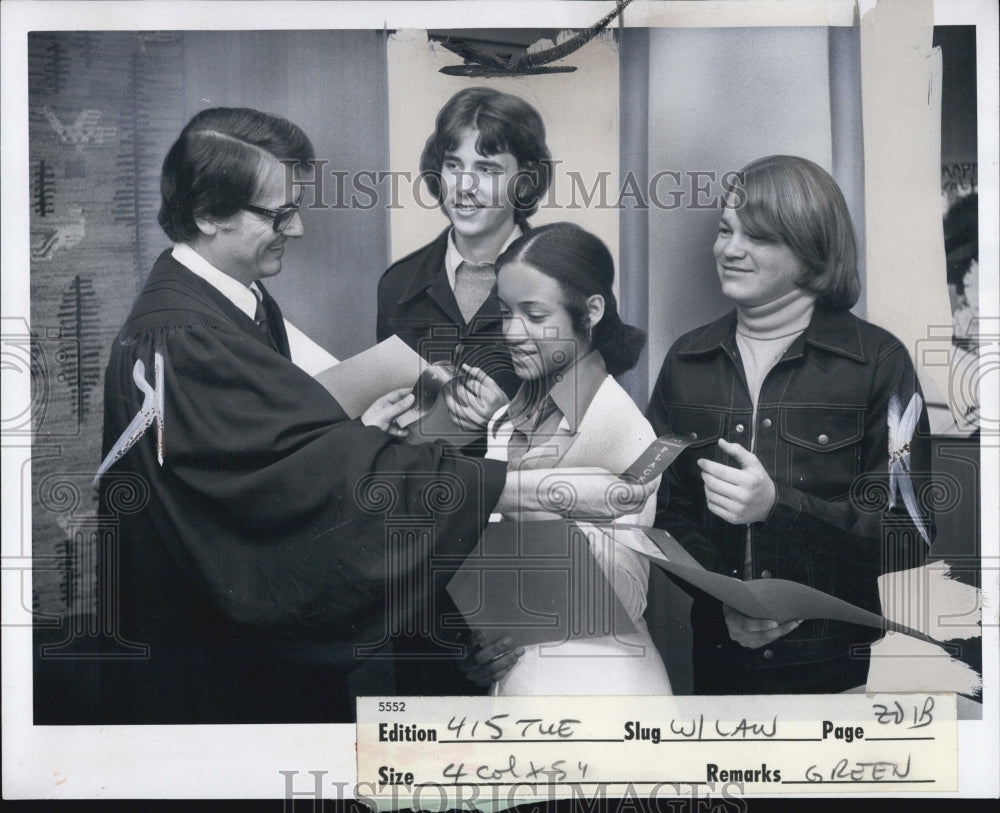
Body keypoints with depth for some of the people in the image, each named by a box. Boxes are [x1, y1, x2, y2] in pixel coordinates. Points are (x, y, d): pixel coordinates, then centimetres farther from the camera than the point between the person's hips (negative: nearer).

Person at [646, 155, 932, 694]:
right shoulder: (687, 361, 2)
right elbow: (664, 510, 1)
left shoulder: (879, 361, -8)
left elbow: (909, 537, -11)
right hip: (720, 653, 3)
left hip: (842, 664, -2)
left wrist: (778, 505, -24)